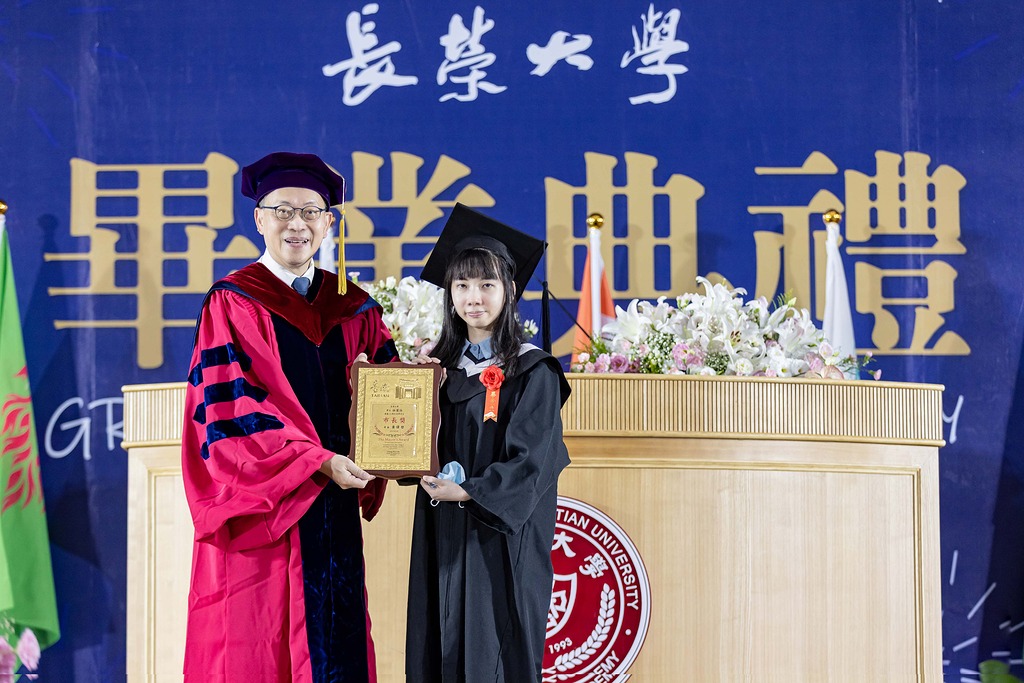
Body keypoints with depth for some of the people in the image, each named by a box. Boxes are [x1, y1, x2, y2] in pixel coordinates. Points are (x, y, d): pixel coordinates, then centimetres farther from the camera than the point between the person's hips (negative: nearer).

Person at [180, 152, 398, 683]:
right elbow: (227, 410, -10)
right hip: (261, 514, -5)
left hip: (334, 511, 5)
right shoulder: (233, 304, -2)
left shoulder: (353, 309, 13)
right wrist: (318, 461, -17)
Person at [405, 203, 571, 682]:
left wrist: (469, 493, -21)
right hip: (443, 537, 5)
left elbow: (531, 461, -13)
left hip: (503, 539, -5)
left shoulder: (532, 371, -7)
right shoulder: (441, 367, 10)